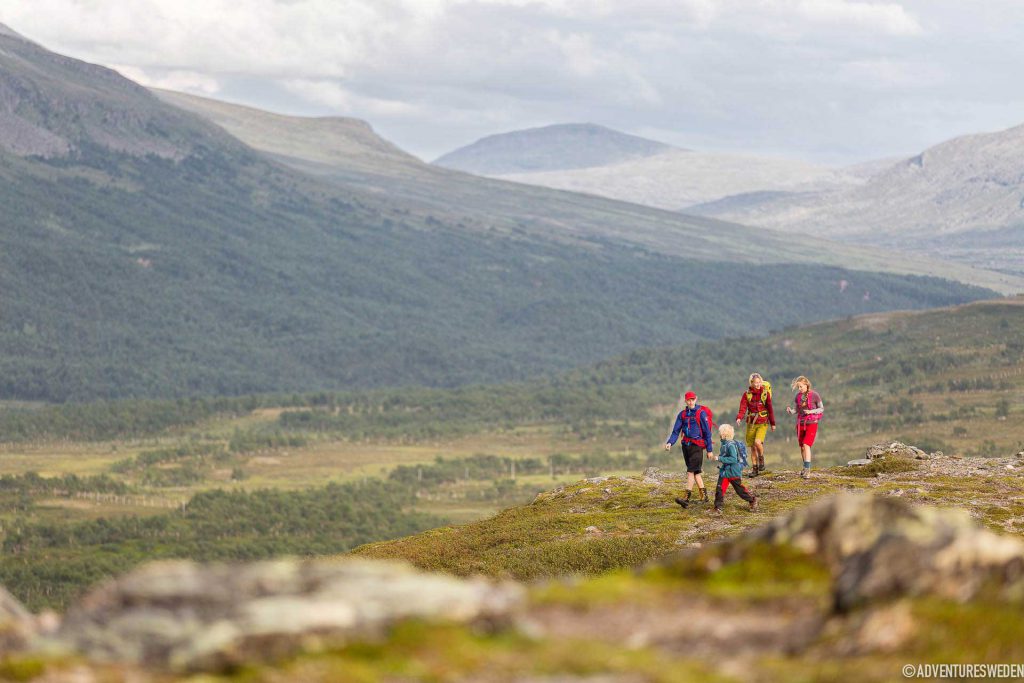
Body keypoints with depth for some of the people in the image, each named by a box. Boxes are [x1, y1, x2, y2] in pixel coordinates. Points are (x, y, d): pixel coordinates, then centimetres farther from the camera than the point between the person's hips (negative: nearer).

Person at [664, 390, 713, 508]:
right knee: (696, 472, 13)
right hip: (686, 444, 6)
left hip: (697, 445, -6)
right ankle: (704, 496, 23)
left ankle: (687, 499, -20)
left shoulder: (701, 413, -7)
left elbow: (707, 432, -5)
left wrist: (709, 449, -5)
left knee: (691, 471, -14)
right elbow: (676, 431, 7)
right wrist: (670, 442, -11)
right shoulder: (682, 414, 9)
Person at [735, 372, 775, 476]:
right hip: (751, 423, 3)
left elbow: (770, 409, 5)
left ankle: (761, 459, 5)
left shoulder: (765, 393, -1)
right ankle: (754, 469, 18)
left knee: (757, 442, -23)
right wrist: (739, 418, -24)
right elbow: (743, 408, -5)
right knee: (752, 447, 6)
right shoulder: (747, 394, 2)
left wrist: (773, 423, 7)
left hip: (763, 422, -3)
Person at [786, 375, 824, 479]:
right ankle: (806, 468, 28)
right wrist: (790, 410, -13)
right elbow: (796, 410, 10)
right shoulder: (798, 396, 4)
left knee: (806, 445, -18)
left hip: (812, 424, -5)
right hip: (800, 424, 5)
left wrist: (811, 411, -21)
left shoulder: (814, 395, -10)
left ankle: (807, 470, -20)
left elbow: (821, 409, -4)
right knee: (802, 447, 10)